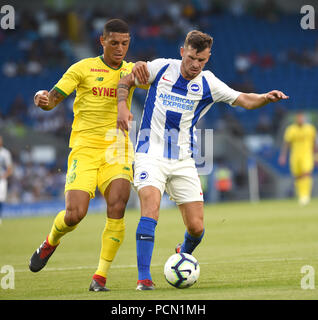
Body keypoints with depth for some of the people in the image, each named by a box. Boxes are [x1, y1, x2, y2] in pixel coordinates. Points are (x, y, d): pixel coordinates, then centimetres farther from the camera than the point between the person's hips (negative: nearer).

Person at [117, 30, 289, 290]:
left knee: (196, 227, -1)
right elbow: (125, 81, 10)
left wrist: (267, 98, -15)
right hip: (151, 154, -2)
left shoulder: (208, 84, 1)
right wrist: (122, 106, -9)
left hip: (183, 161, 2)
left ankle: (184, 254, 35)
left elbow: (244, 100, 5)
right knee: (151, 209, -25)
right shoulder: (161, 68, -1)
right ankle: (143, 277, -22)